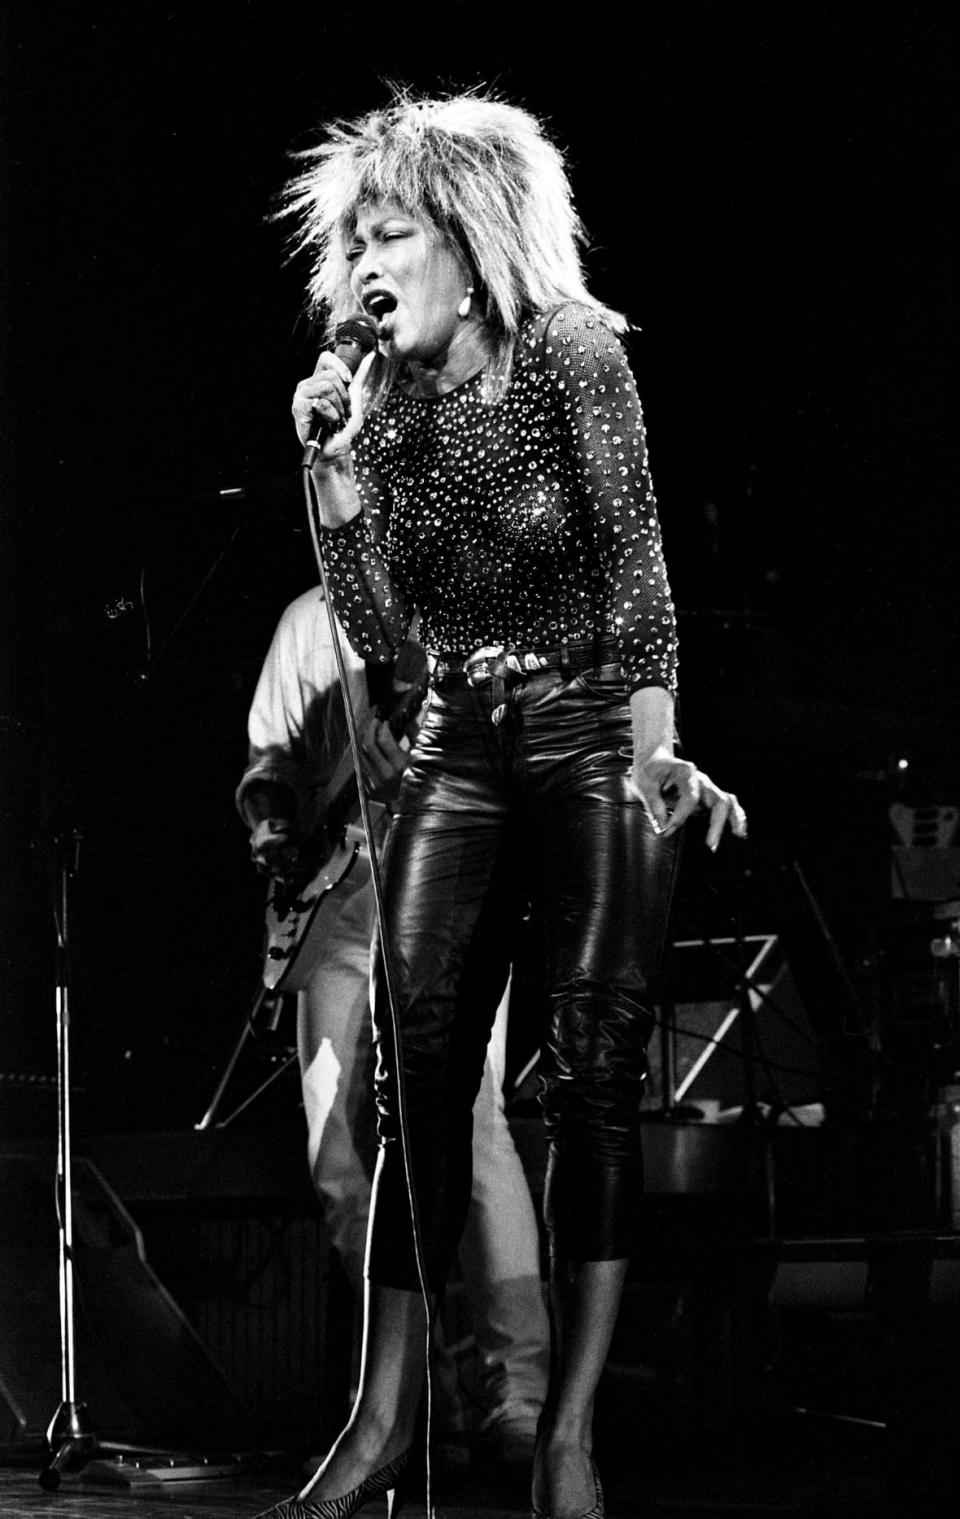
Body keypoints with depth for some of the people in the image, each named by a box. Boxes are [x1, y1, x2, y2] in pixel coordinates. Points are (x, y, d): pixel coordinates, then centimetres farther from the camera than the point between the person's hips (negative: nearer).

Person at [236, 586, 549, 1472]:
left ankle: (518, 1390, -20)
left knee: (466, 1113, -21)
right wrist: (276, 828, 4)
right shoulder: (313, 620, 22)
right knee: (339, 1149, -3)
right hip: (343, 892, 4)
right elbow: (271, 756, 25)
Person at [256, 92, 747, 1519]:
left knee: (591, 1070, -10)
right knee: (416, 1076, -5)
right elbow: (375, 627, 2)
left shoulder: (572, 357, -8)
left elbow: (634, 565, -13)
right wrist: (335, 465, -8)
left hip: (592, 738, -5)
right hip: (460, 755, 5)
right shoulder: (386, 404, 7)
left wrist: (655, 754, -22)